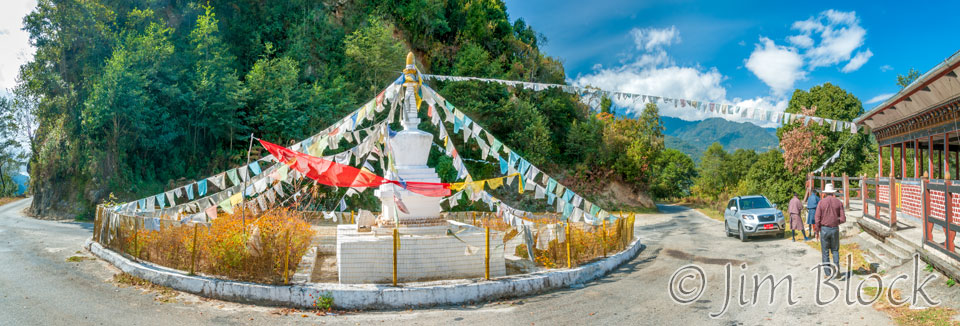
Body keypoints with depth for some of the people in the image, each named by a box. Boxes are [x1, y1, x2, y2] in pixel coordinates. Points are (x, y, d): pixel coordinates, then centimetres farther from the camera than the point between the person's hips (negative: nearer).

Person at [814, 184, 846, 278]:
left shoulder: (821, 202, -6)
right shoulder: (839, 202, -1)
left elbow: (817, 219, -9)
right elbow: (843, 219, -4)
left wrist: (817, 231, 1)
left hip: (824, 229, -1)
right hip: (835, 229, 1)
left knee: (825, 252, 7)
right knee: (835, 250, 17)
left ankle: (828, 273, 8)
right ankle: (836, 267, -2)